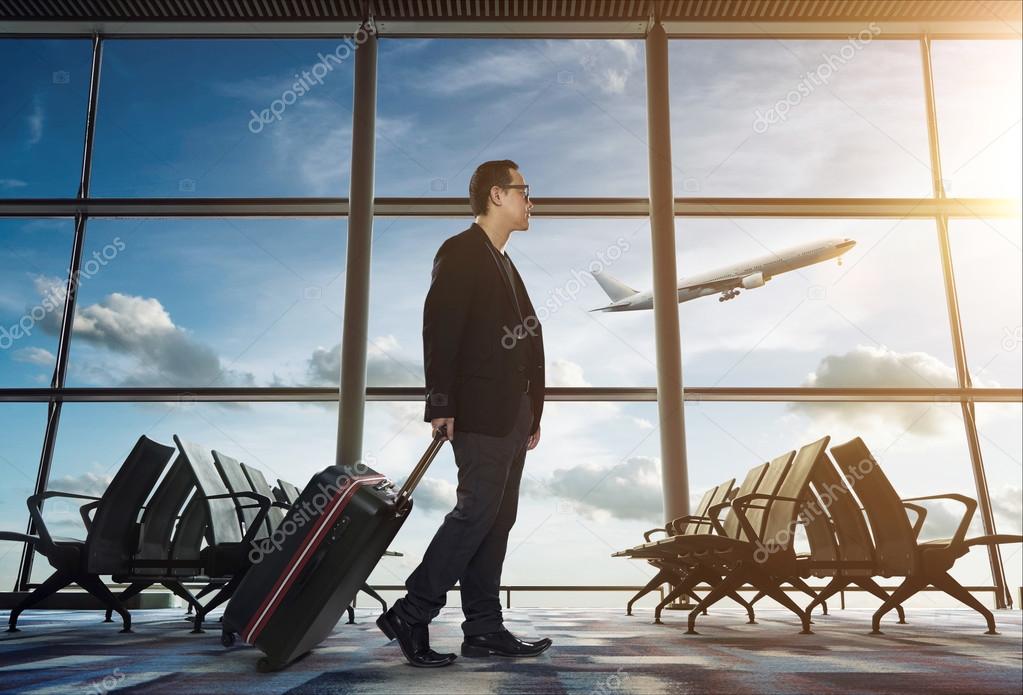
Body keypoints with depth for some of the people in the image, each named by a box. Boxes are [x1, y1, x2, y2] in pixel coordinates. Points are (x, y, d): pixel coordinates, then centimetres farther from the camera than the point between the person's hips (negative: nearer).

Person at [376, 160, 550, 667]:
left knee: (497, 518, 8)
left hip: (511, 415, 9)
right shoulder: (460, 252, -4)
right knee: (478, 509, -12)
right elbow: (440, 331, -14)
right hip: (479, 411, -9)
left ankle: (484, 630, 14)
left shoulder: (504, 264, 23)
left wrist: (532, 412, 16)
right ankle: (411, 615, -2)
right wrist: (441, 405, -21)